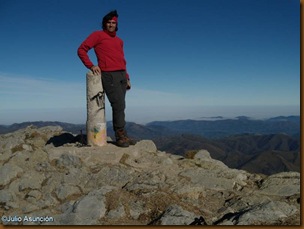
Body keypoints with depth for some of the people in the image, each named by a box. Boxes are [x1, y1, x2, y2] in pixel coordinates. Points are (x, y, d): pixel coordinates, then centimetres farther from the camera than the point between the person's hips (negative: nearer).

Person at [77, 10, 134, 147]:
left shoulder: (119, 41, 23)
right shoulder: (98, 35, 4)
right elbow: (81, 50, 0)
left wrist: (127, 78, 17)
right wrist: (91, 66, -11)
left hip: (121, 75, 6)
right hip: (108, 75, -6)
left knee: (120, 107, 7)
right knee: (119, 105, -13)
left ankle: (121, 136, 13)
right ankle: (121, 136, -4)